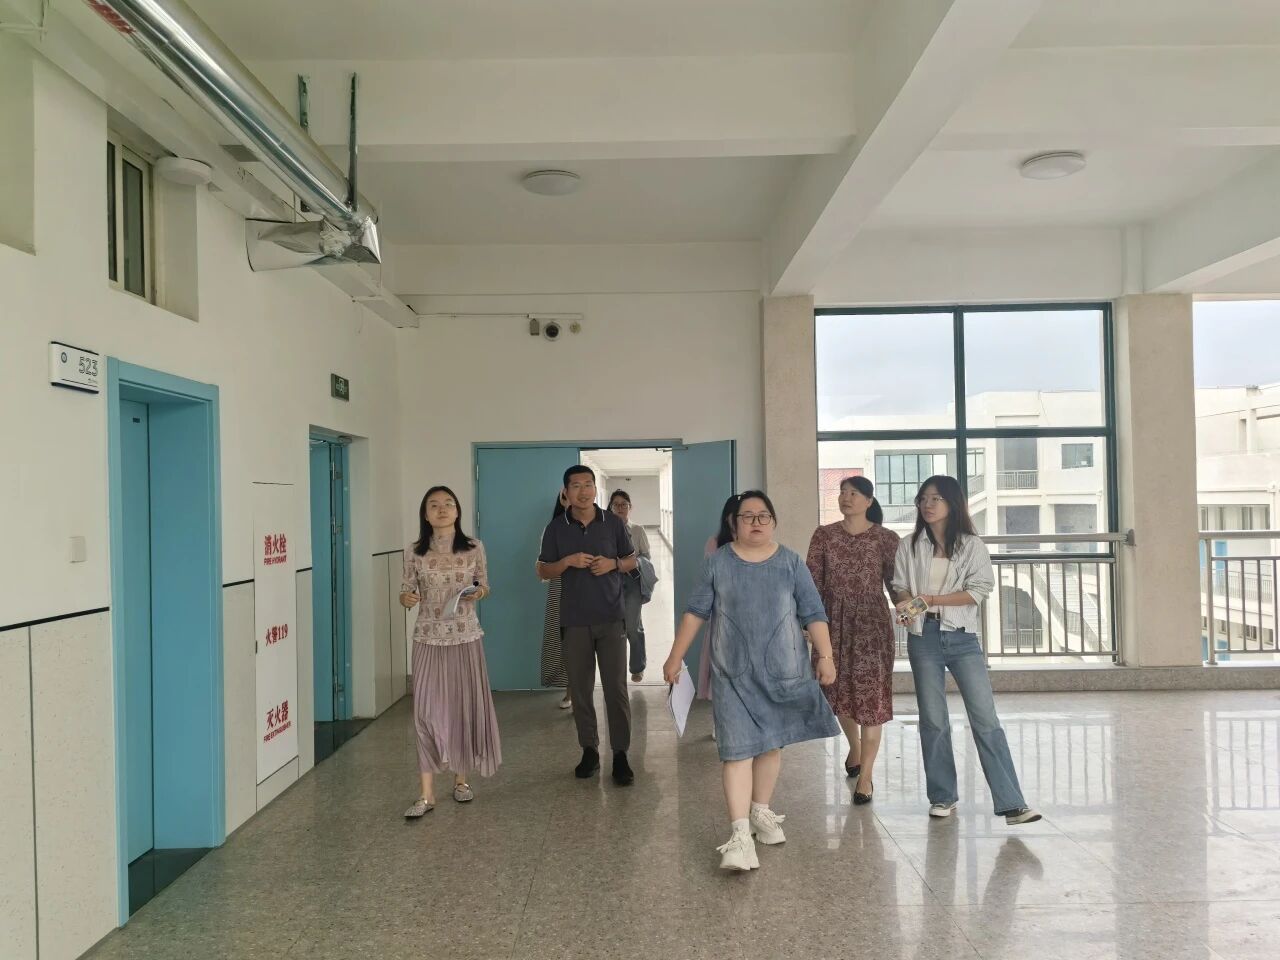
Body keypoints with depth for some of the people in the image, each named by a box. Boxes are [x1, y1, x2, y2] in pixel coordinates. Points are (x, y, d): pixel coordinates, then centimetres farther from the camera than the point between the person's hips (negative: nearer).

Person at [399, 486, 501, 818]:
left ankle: (461, 779, 26)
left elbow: (484, 586, 9)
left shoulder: (474, 548, -1)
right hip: (428, 639, -1)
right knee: (427, 711, -2)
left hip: (466, 638, 1)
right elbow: (406, 592, 2)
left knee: (466, 707, 7)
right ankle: (427, 793, 5)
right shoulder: (415, 551, -2)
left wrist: (477, 593, -13)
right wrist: (406, 598, -20)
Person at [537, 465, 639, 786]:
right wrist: (569, 561, -13)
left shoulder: (613, 523, 2)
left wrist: (613, 563, -10)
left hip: (611, 618, -1)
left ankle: (620, 754, 5)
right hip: (574, 621, 1)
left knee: (616, 687, -3)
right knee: (580, 689, 8)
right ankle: (589, 750, 20)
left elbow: (632, 560, 11)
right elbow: (543, 571, 5)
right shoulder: (556, 528, 2)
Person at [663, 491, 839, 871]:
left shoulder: (791, 562, 2)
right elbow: (696, 612, 4)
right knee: (738, 747, -8)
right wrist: (676, 656, 3)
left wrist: (825, 655, -5)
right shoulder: (719, 563, 1)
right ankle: (740, 834, -10)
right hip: (733, 672, -1)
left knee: (770, 743, 13)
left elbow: (813, 613, 2)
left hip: (781, 669, 2)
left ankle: (760, 812, 32)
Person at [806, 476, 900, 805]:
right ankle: (855, 745, 42)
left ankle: (865, 775, 6)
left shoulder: (886, 539, 0)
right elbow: (812, 581, 1)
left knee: (870, 695, -3)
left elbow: (894, 583, 0)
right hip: (834, 623, 2)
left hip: (872, 624, -2)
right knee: (838, 691, 13)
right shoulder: (824, 535, 4)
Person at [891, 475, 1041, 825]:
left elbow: (980, 589, -8)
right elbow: (900, 586, 6)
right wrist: (907, 604, -17)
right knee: (933, 720, 7)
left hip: (963, 638, -1)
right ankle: (942, 796, 20)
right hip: (924, 637, 2)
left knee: (986, 720, -5)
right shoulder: (909, 546, 6)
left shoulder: (972, 545, 0)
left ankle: (1011, 803, -3)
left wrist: (931, 599, -14)